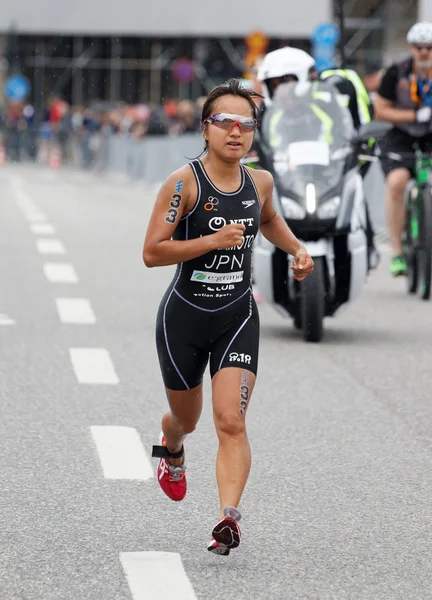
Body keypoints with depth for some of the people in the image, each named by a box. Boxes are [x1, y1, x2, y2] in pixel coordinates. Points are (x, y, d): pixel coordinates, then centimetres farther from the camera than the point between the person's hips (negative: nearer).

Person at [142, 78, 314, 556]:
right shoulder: (184, 183, -15)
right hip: (184, 316, -2)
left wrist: (297, 249, 9)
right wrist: (212, 240, -25)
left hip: (238, 318, 2)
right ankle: (170, 448, 54)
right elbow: (151, 253, -17)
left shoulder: (260, 182, 1)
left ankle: (229, 517, -21)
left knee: (231, 423, -14)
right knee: (186, 419, 19)